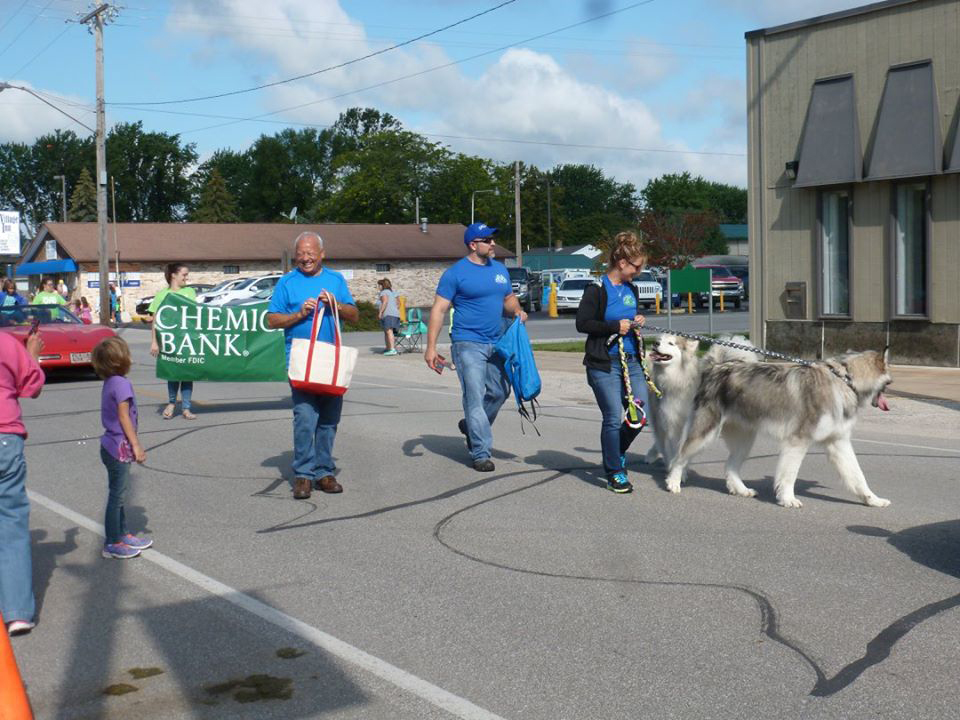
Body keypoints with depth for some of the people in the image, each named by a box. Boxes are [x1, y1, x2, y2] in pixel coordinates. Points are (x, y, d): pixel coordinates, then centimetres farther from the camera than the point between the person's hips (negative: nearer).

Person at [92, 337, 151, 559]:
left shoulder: (110, 383, 9)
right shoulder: (121, 383, -18)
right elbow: (124, 416, -20)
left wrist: (132, 445, 19)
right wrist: (136, 445, -16)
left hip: (113, 447, 9)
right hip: (119, 448, -9)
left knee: (118, 495, 18)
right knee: (117, 496, -1)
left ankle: (123, 535, 29)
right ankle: (112, 544, 6)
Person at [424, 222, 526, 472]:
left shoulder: (500, 269, 12)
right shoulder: (456, 273, -8)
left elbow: (509, 299, 24)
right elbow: (439, 309, -10)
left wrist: (517, 311, 0)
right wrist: (431, 347, -17)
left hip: (497, 343, 7)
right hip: (469, 344, -7)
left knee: (500, 392, 13)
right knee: (475, 397, -7)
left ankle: (472, 426, 37)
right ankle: (481, 454, -1)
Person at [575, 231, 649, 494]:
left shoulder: (631, 289, 12)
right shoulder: (597, 290, -10)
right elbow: (582, 323, -13)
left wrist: (637, 322, 5)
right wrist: (614, 327, -18)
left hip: (631, 361, 7)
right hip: (604, 364, -7)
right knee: (614, 418, -5)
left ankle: (617, 452, 30)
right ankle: (614, 472, 9)